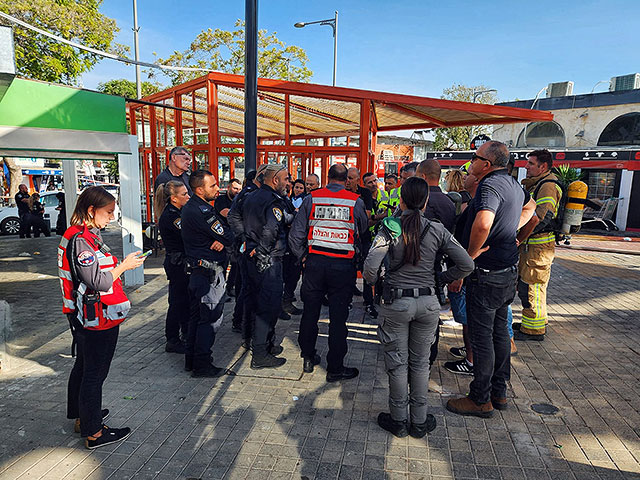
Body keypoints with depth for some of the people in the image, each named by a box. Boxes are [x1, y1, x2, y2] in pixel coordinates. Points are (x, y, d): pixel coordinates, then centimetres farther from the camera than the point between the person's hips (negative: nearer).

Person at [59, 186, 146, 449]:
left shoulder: (81, 236, 9)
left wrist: (118, 264, 10)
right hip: (96, 319, -11)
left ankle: (82, 416, 41)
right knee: (94, 373, 1)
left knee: (83, 366, 23)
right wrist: (124, 265, -15)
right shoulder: (81, 240, -23)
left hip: (83, 317, 11)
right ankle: (94, 433, 16)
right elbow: (98, 282, -25)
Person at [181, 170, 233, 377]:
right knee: (210, 319, -1)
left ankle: (191, 360, 28)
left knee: (196, 317, 17)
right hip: (209, 273, -10)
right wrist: (224, 240, 1)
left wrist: (221, 240, -8)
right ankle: (202, 365, 8)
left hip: (196, 270, 10)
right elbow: (228, 238, -19)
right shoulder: (202, 211, -21)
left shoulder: (189, 207, 12)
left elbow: (218, 233, 10)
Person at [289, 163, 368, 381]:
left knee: (310, 312, 16)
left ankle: (308, 357, 30)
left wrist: (302, 257, 13)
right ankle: (335, 368, 16)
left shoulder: (311, 198, 1)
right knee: (338, 317, 6)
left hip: (315, 262, 2)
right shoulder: (356, 201, -2)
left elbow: (295, 235, 2)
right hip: (343, 265, -2)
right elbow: (363, 232, 11)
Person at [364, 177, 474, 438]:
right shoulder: (437, 230, -4)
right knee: (420, 363, 16)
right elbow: (466, 265, -6)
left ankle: (398, 421, 26)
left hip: (396, 301, -2)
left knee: (397, 363, 12)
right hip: (428, 302, 2)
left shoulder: (390, 227, -11)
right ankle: (419, 422, 29)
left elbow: (370, 267, -21)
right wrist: (442, 279, 8)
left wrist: (373, 281, 1)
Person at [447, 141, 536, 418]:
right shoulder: (513, 184, 10)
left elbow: (483, 223, -39)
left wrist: (471, 254, -23)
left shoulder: (491, 184, -20)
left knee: (481, 336, 2)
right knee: (499, 331, 18)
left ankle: (480, 400, 15)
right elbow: (530, 206, 33)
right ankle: (499, 392, 31)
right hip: (508, 272, 9)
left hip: (487, 275, -9)